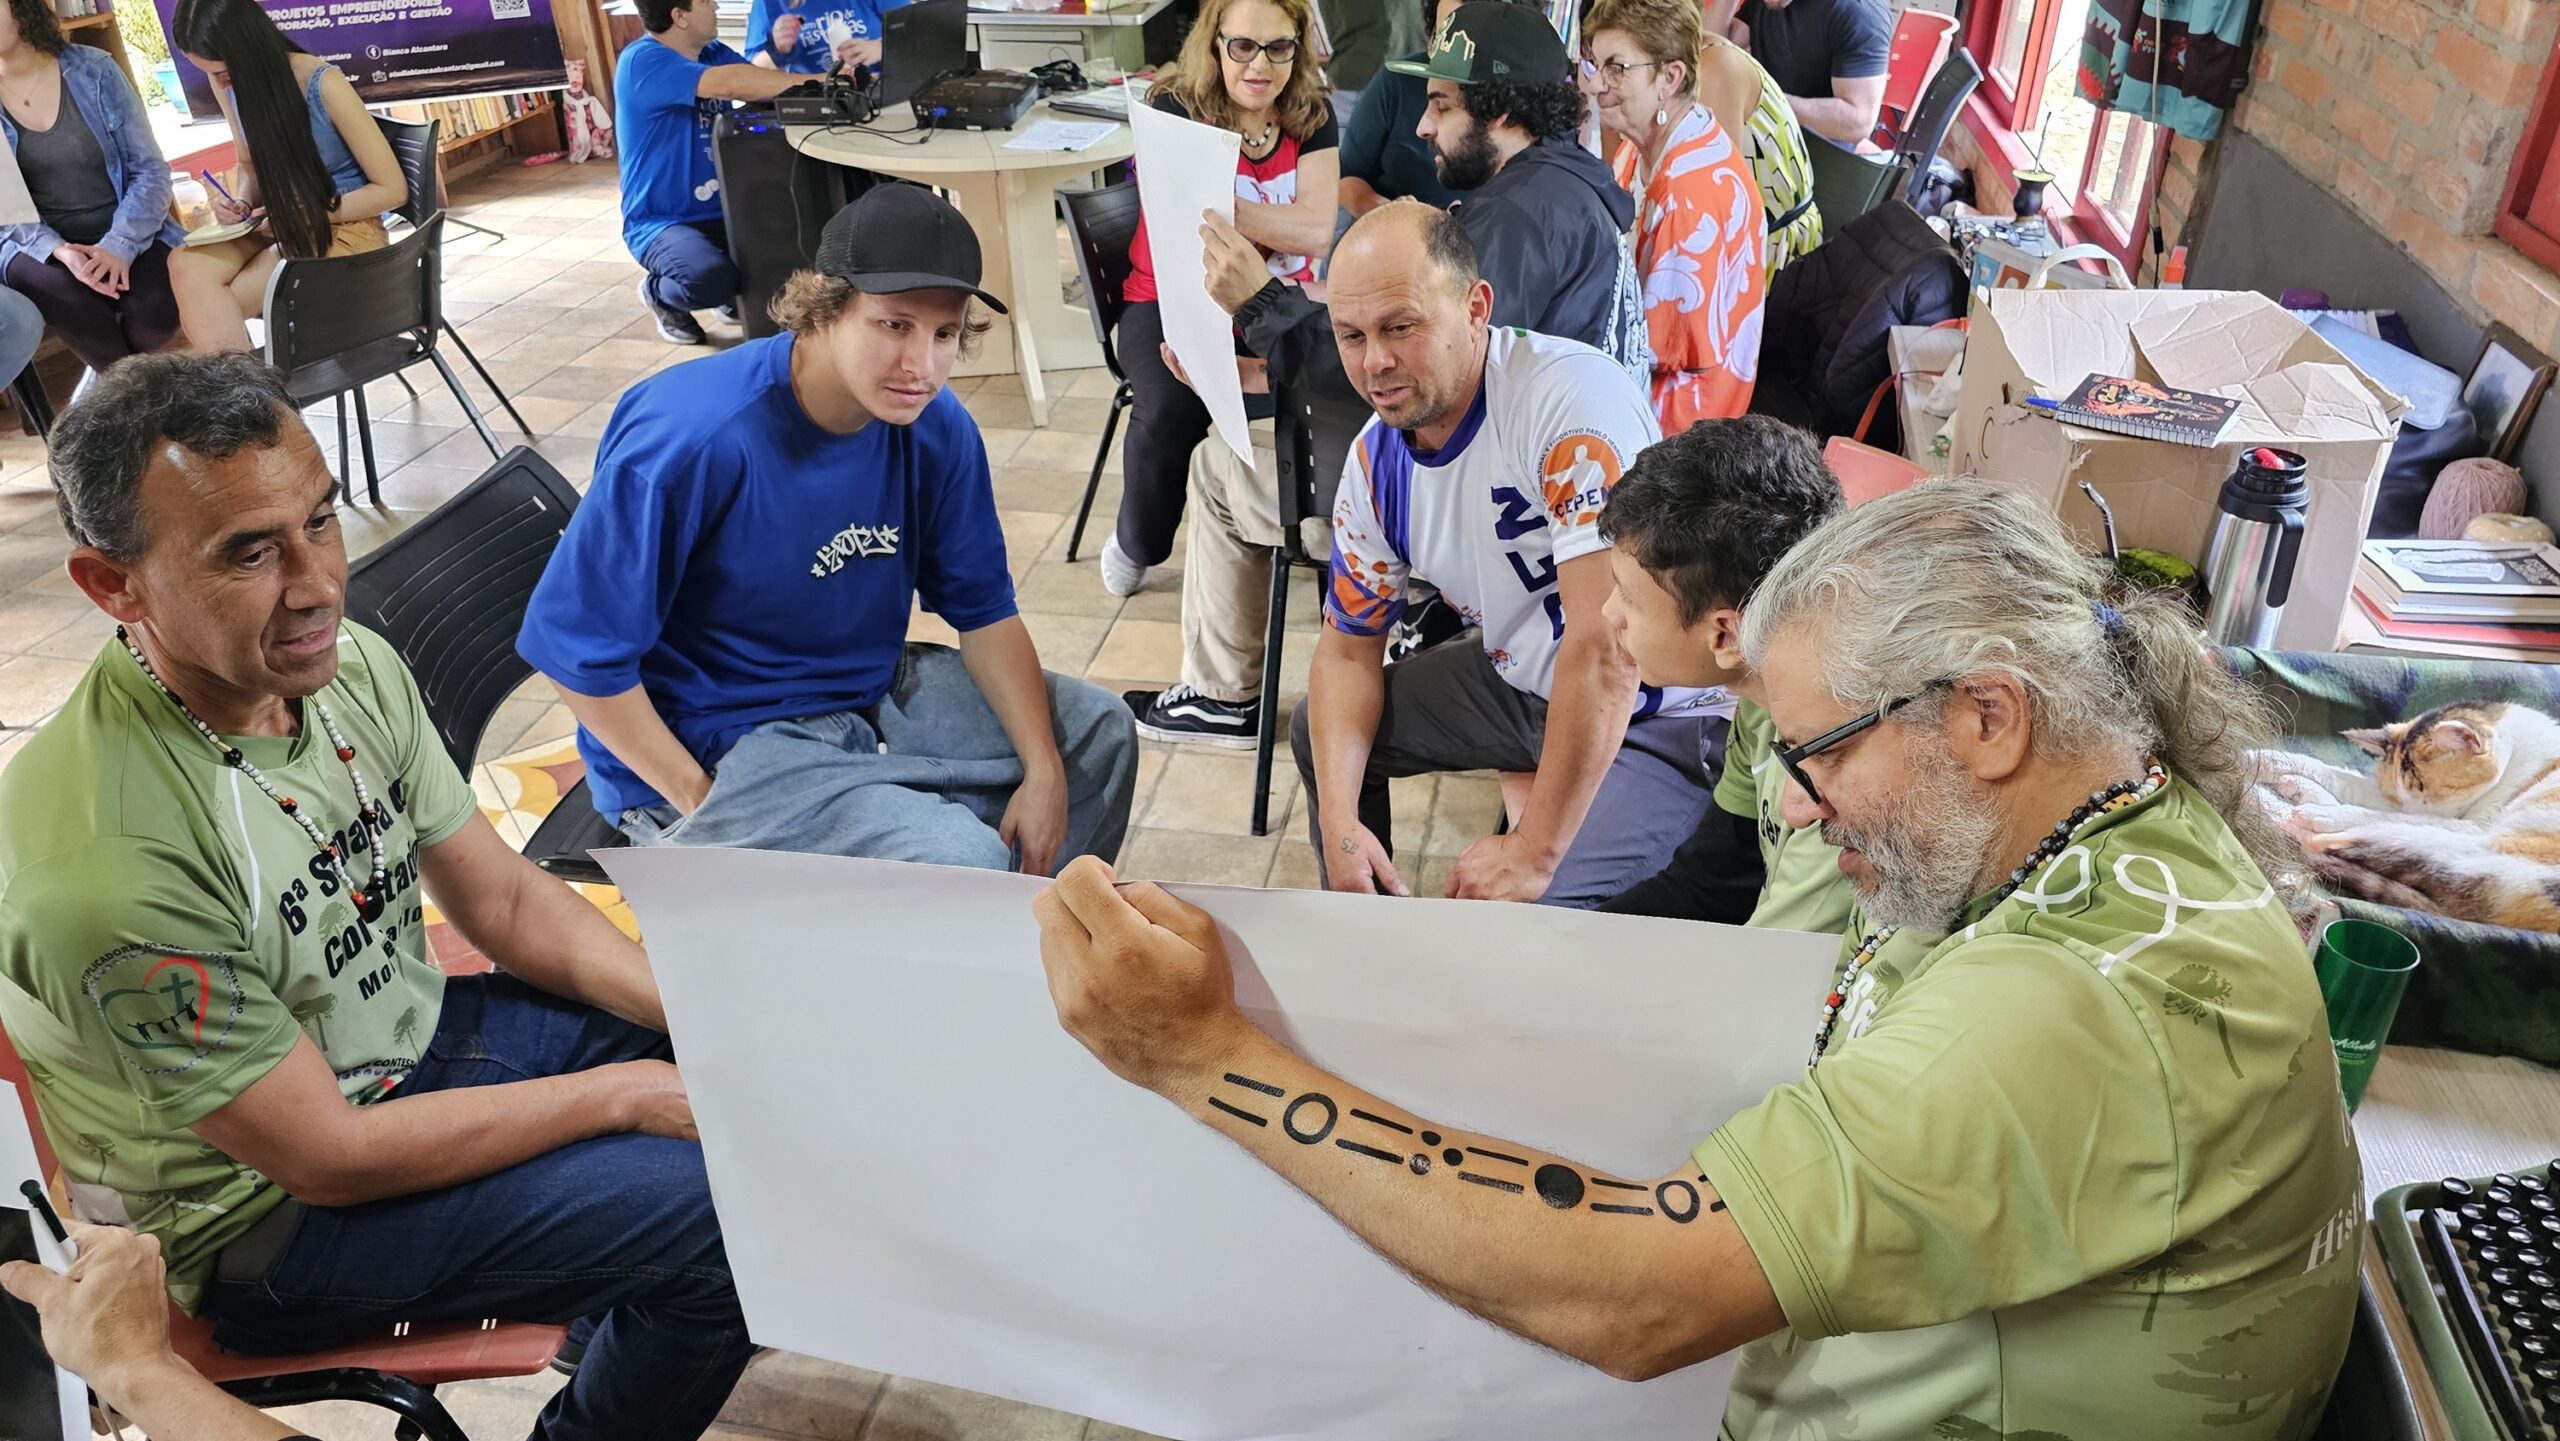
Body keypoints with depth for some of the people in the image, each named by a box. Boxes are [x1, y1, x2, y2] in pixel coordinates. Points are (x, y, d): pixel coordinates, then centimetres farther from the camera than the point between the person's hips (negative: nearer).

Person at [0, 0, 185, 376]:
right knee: (68, 299, -33)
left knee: (156, 313, -29)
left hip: (127, 237, 0)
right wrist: (56, 249, -22)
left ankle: (113, 365, 9)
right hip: (36, 243, 0)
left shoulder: (92, 69, -2)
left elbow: (150, 168, -4)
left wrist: (119, 246, -20)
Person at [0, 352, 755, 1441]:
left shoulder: (350, 666, -10)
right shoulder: (106, 860, -33)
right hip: (268, 1206, -7)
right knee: (732, 1211, -19)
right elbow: (328, 1158, -23)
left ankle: (620, 1309, 28)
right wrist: (621, 1095, -18)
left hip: (413, 1037, 7)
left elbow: (505, 903, 0)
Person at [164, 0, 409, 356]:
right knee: (186, 266, -25)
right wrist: (242, 201, -7)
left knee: (209, 310, -22)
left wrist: (307, 215, -18)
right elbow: (251, 165, 16)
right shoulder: (226, 83, -2)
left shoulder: (323, 85, -19)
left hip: (346, 227, -6)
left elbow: (392, 189, -14)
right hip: (280, 223, 6)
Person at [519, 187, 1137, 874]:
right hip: (713, 745, -7)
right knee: (966, 863, -26)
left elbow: (982, 609, 1)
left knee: (1096, 727, 10)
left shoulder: (936, 428, -8)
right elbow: (577, 645, -21)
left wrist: (1043, 772, -9)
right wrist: (699, 802, -18)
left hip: (872, 687, 7)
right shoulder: (695, 438, -27)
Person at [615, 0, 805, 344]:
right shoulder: (642, 60, -18)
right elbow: (728, 84, -31)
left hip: (721, 212, 7)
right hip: (660, 222, -7)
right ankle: (659, 293, 2)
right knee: (711, 277, -35)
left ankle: (734, 292, 17)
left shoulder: (712, 52, 9)